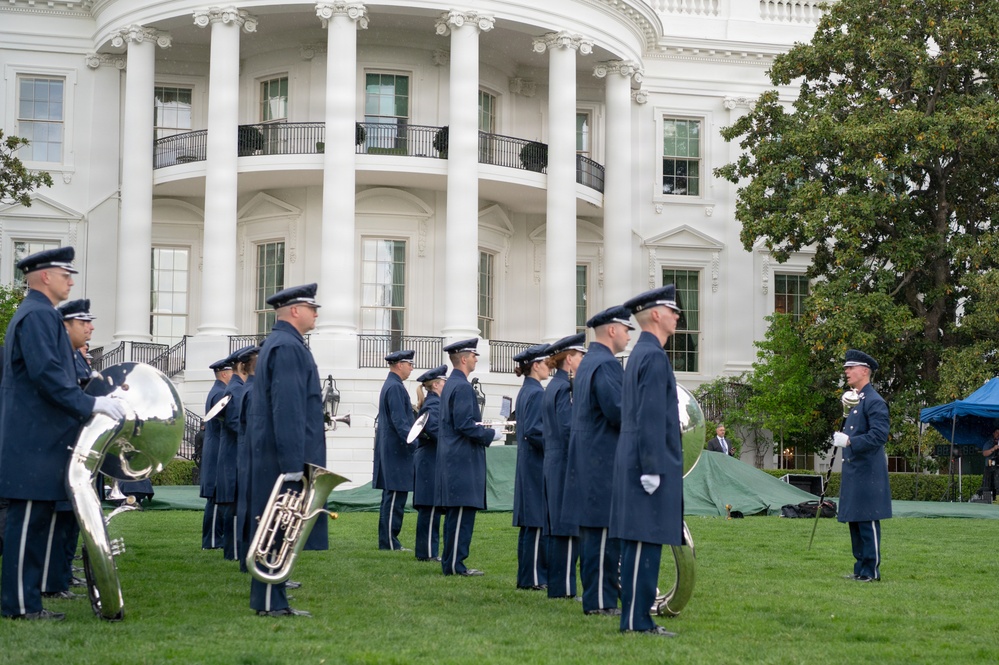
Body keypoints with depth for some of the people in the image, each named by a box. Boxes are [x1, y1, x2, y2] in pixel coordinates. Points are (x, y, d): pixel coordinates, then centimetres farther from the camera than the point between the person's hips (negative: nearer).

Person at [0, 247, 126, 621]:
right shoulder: (38, 315, -12)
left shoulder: (37, 314, 22)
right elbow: (47, 373, -23)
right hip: (34, 443, -11)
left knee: (34, 520, 10)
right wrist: (91, 404, -23)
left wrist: (87, 399, 20)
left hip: (37, 441, 11)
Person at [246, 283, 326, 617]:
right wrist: (293, 464, -23)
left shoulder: (279, 344, 19)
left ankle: (273, 600, 17)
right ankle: (270, 603, -4)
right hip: (285, 455, -11)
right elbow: (288, 409, -21)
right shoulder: (287, 347, -14)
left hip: (272, 457, 11)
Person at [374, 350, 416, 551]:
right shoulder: (395, 387, -15)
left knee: (391, 497, 13)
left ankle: (388, 540, 17)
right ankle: (389, 542, -6)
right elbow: (400, 421, -22)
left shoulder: (390, 385, 17)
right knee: (395, 497, -8)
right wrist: (414, 444, -25)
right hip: (396, 451, -11)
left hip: (390, 450, 11)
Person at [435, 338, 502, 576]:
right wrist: (491, 435, -10)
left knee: (455, 514, 13)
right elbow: (464, 425, -21)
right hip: (463, 459, -10)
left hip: (451, 458, 11)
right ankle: (455, 564, -5)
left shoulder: (450, 385, 16)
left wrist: (483, 431, 16)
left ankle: (451, 562, 17)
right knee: (463, 513, -7)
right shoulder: (462, 387, -15)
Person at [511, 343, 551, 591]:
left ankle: (526, 576, 16)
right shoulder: (537, 393, -15)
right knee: (540, 523, -6)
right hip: (538, 467, -10)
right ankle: (536, 577, -4)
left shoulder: (525, 391, 15)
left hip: (527, 465, 10)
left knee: (530, 522, 12)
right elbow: (533, 431, -22)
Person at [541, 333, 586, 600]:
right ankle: (564, 587, -4)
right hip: (567, 465, -10)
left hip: (553, 464, 10)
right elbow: (569, 428, -21)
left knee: (559, 529, 12)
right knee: (570, 529, -7)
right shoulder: (565, 388, -14)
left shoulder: (553, 387, 16)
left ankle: (558, 585, 16)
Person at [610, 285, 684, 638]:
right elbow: (651, 417, -20)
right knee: (645, 542, -8)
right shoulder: (654, 356, -14)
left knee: (639, 543, 11)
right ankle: (635, 621, -6)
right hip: (652, 463, -10)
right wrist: (652, 470, -21)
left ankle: (638, 617, 14)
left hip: (634, 462, 10)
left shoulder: (640, 353, 18)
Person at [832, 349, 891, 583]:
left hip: (867, 474, -10)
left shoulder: (874, 401, -12)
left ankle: (871, 572, -1)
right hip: (853, 473, 10)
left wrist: (849, 441, -26)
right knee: (855, 522, 13)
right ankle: (860, 570, 20)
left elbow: (879, 436, -21)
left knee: (868, 522, -6)